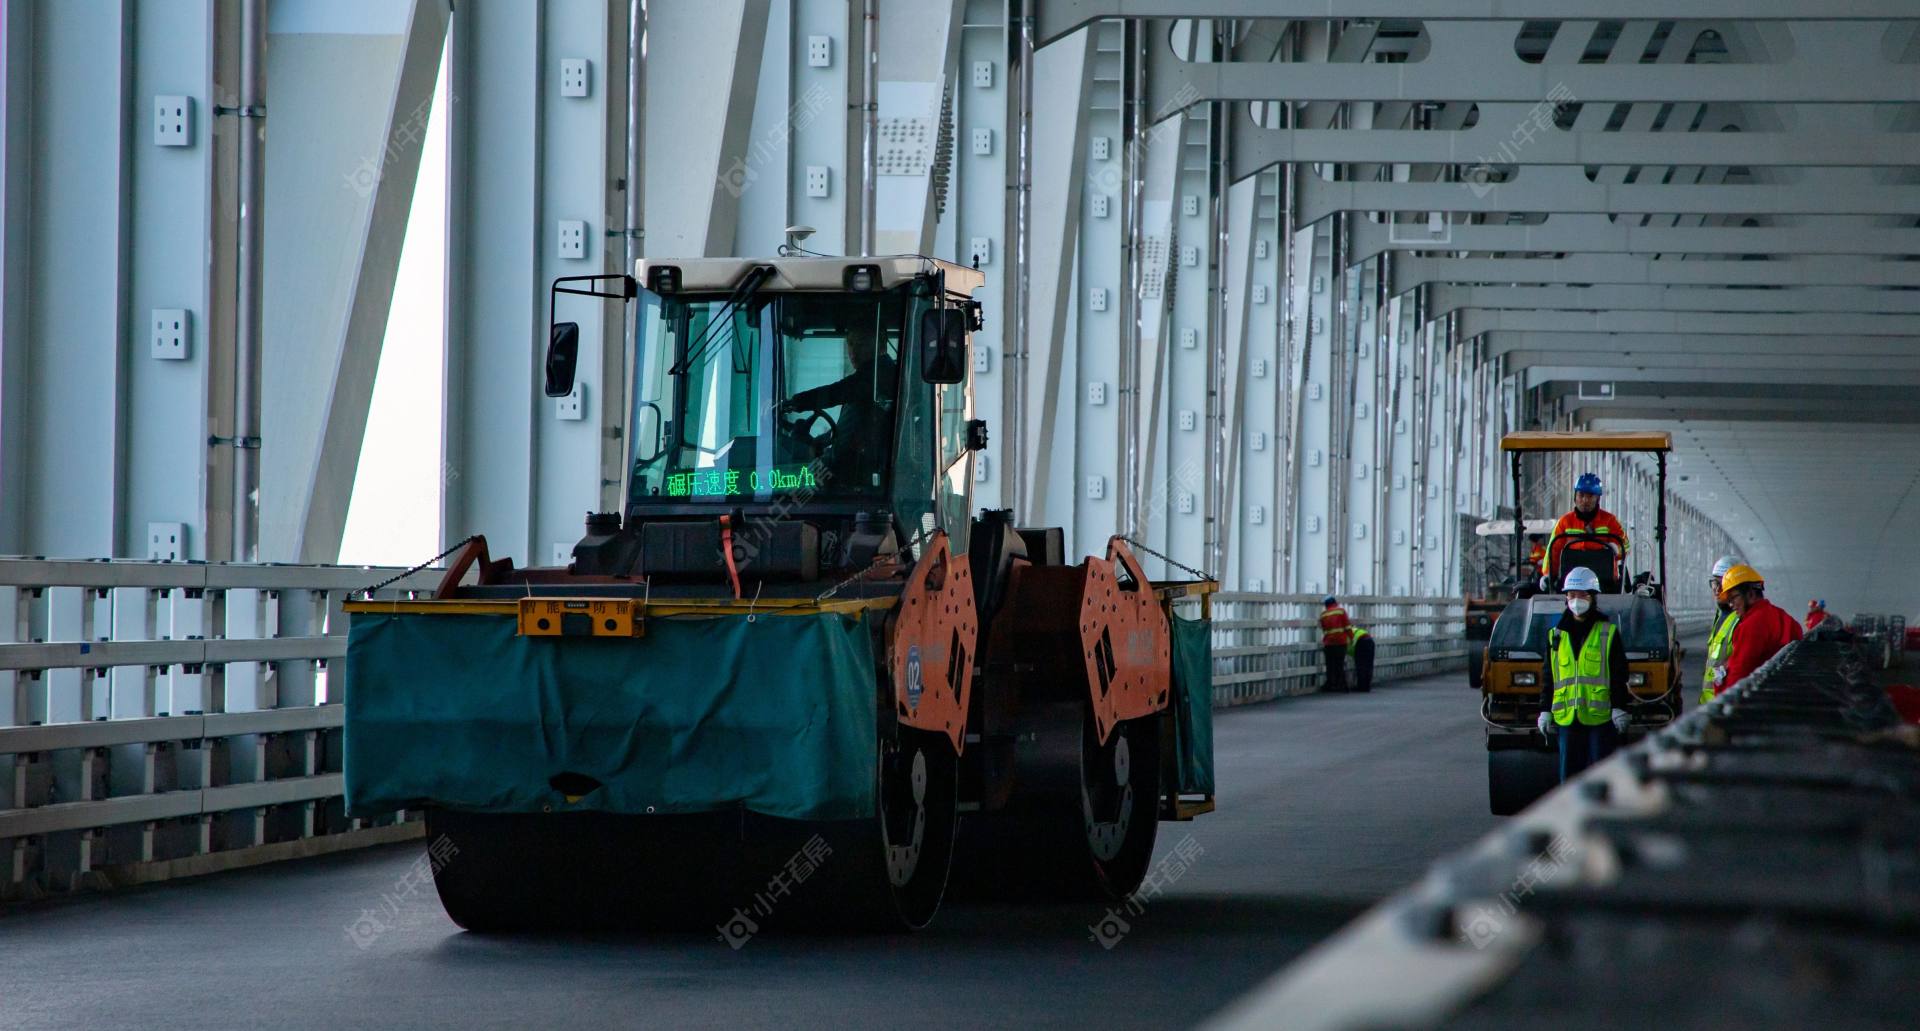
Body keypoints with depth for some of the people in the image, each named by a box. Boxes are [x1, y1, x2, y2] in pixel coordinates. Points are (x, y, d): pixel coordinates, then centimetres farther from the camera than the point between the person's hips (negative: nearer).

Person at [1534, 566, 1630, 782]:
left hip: (1600, 717, -3)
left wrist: (1619, 708, -6)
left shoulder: (1608, 633, 3)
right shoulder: (1556, 634, 13)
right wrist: (1545, 711, 10)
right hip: (1567, 718, 3)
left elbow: (1619, 675, 1)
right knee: (1569, 773, 4)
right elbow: (1548, 677, 15)